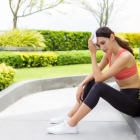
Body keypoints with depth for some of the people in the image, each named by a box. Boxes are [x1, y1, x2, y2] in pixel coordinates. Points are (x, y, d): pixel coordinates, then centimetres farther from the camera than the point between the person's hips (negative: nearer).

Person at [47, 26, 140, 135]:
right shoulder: (109, 53, 2)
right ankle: (70, 116, 5)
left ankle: (71, 125, -21)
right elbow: (95, 73, 7)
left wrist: (93, 53, -21)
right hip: (123, 96, 9)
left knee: (99, 87, -28)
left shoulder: (125, 56, -24)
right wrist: (81, 85, -8)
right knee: (91, 82, 6)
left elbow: (99, 78, -25)